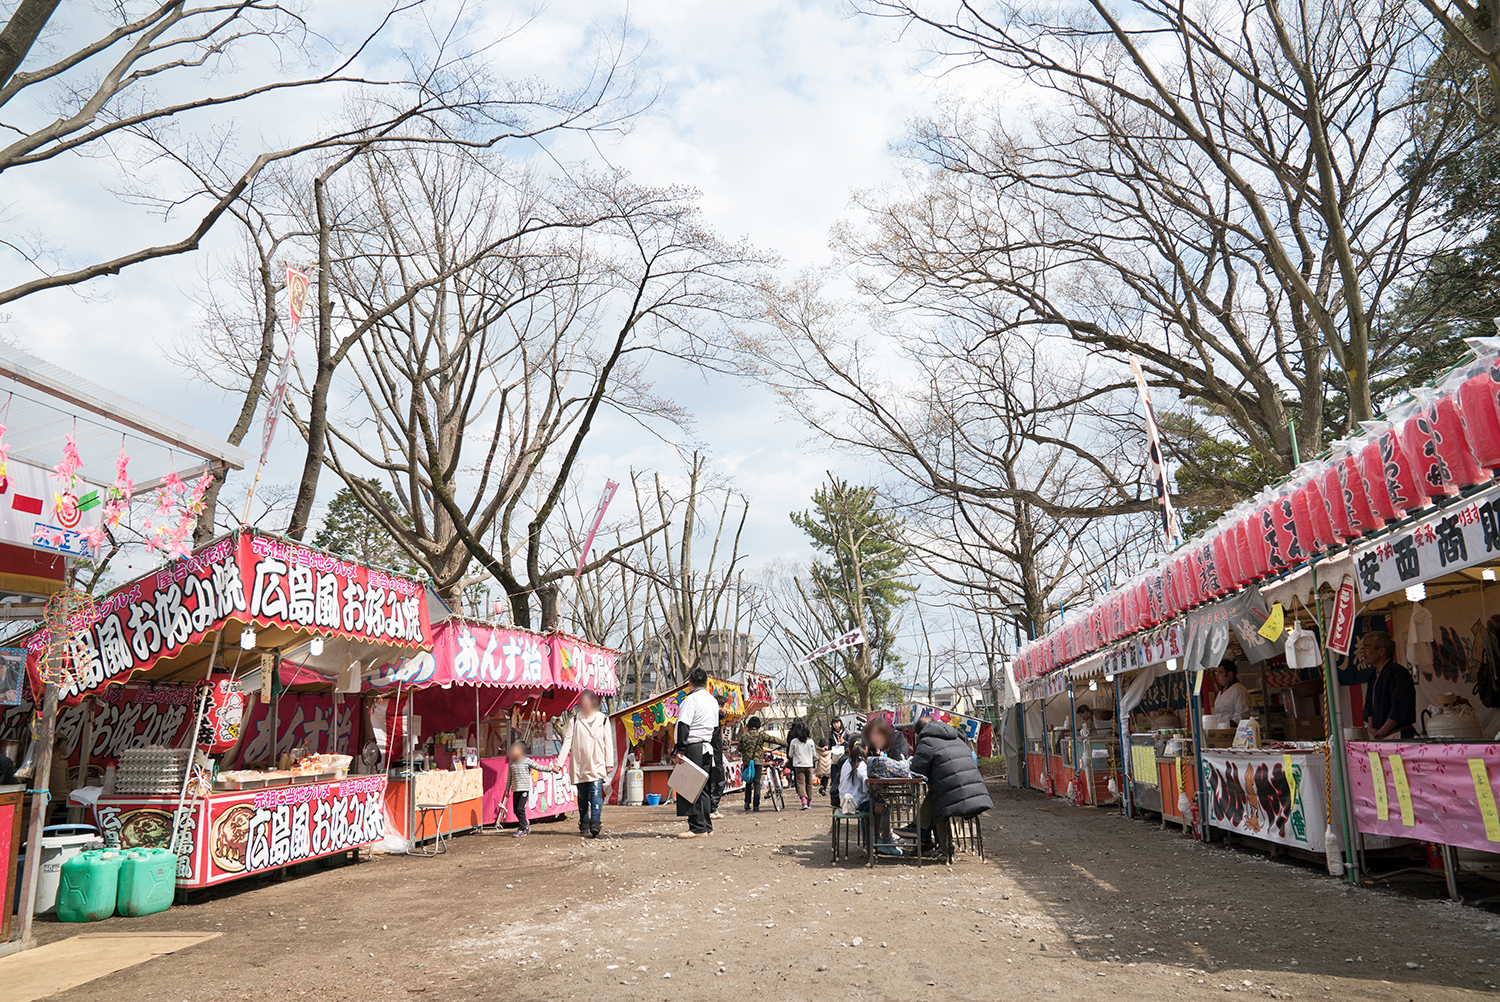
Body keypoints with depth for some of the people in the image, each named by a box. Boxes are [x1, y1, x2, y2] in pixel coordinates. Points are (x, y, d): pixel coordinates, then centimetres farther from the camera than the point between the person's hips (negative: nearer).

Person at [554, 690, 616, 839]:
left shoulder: (603, 720, 6)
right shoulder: (575, 720, 5)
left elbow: (608, 742, 9)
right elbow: (567, 741, 3)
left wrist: (610, 763, 5)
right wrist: (558, 763, -2)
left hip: (598, 765, -1)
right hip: (580, 765, 1)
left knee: (596, 792, -16)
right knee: (583, 796, 6)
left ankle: (595, 824, -20)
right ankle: (584, 826, 16)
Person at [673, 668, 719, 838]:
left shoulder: (691, 699, -9)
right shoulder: (713, 701, 16)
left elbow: (683, 726, -16)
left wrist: (680, 750, -19)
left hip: (693, 747, -8)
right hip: (707, 748, 8)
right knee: (704, 787, 13)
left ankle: (697, 828, -7)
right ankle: (706, 826, 16)